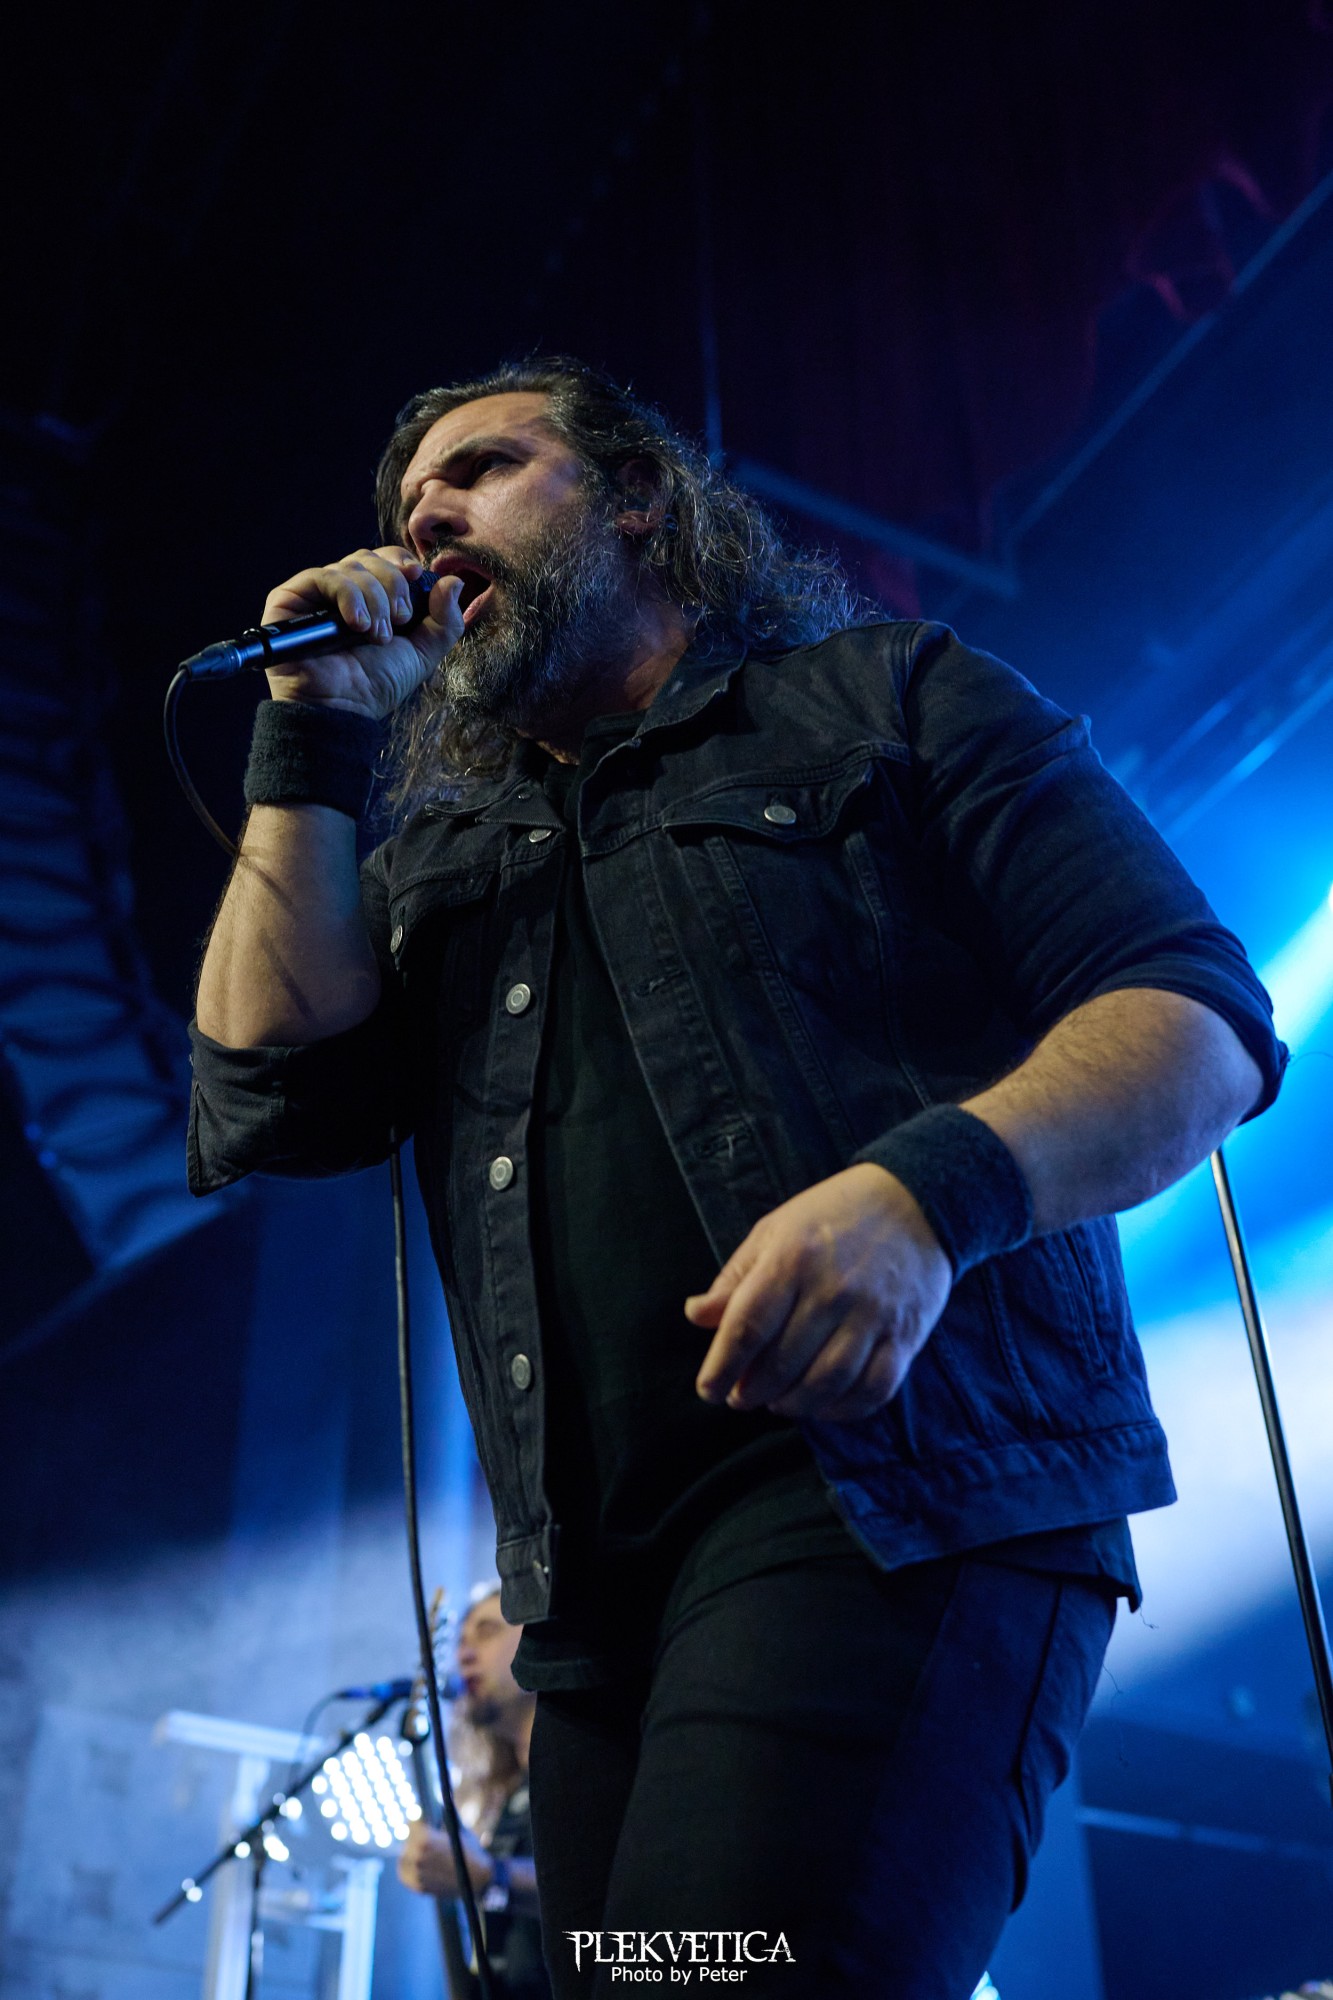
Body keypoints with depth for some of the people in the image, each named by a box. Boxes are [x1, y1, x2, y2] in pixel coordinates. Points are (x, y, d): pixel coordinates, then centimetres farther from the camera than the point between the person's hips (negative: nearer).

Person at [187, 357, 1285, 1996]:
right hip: (597, 1595, 6)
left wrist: (925, 1192, -20)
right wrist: (315, 740, 10)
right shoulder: (433, 860, 24)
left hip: (902, 1500, -5)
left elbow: (1200, 1015, 0)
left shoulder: (892, 699, 11)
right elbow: (273, 1103, 8)